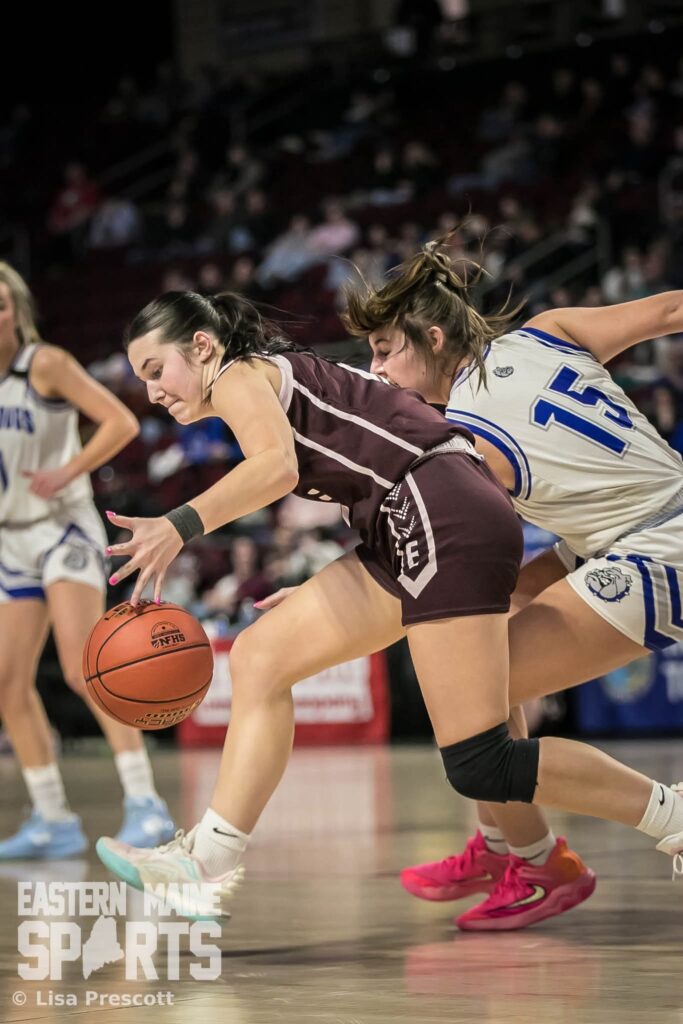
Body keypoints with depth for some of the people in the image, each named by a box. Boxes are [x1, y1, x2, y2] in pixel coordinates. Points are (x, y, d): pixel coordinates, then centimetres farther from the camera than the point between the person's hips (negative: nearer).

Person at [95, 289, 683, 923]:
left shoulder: (238, 377, -1)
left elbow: (278, 465, -22)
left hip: (445, 517, -10)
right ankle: (209, 862, 3)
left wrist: (180, 526, -32)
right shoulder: (276, 384, 27)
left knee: (478, 767, -12)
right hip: (408, 536, 10)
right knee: (260, 656, 7)